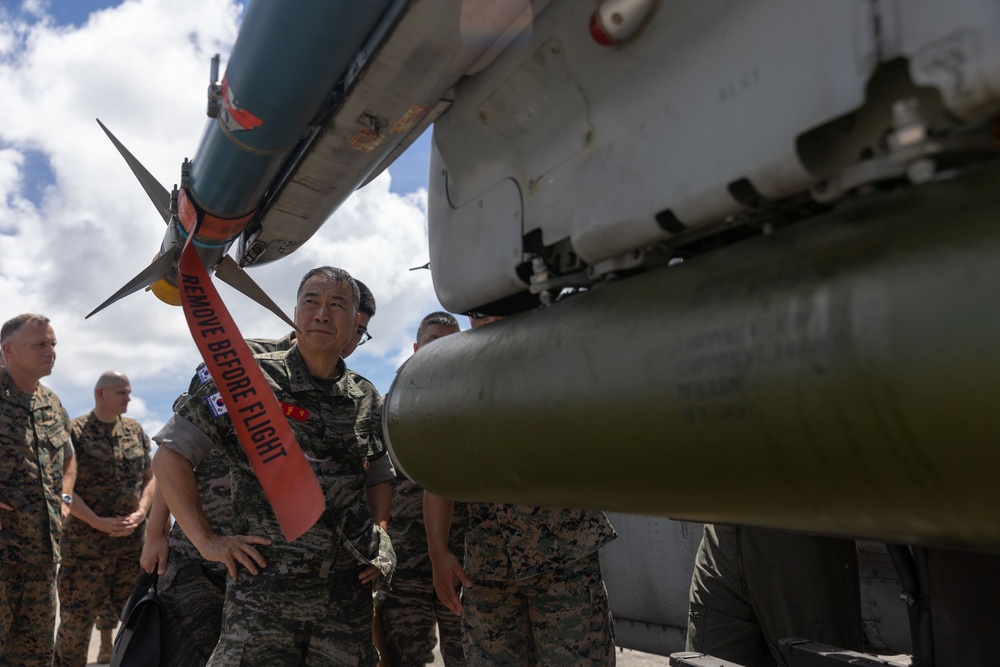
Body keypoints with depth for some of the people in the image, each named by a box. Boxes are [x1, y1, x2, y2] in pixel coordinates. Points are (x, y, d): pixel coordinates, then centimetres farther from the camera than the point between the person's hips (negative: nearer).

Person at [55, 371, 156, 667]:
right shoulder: (74, 431, -5)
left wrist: (140, 514, -6)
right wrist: (98, 522, -16)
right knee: (76, 617, 2)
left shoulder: (135, 431, 8)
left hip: (134, 542, 4)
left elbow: (150, 478, 12)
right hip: (86, 543, -4)